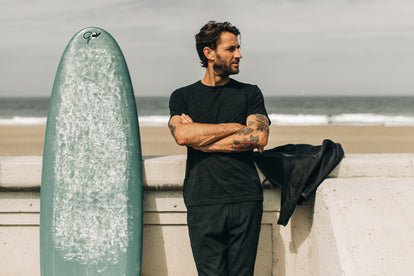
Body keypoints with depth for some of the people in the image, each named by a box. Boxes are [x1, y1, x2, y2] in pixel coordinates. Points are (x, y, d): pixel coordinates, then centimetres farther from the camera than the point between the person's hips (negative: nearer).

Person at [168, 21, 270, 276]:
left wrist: (200, 138, -3)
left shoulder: (249, 93, 13)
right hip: (202, 204, 0)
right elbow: (182, 134, -7)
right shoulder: (182, 97, 13)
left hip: (246, 200, 1)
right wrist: (236, 127, -4)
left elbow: (259, 137, -3)